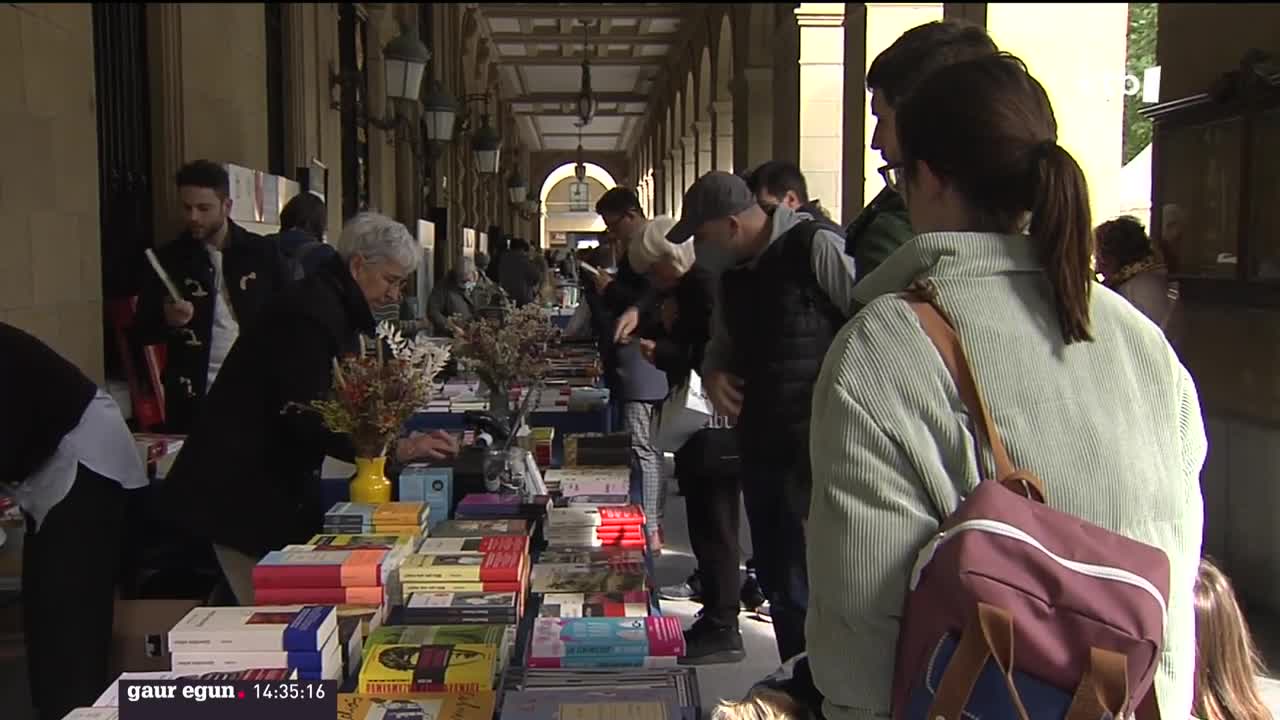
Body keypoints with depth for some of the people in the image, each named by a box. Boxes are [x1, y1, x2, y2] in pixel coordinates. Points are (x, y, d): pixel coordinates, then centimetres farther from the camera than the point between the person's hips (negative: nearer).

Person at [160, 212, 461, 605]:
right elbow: (306, 418, -26)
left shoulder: (334, 306, 12)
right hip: (240, 489, -10)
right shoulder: (309, 312, -20)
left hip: (276, 481, 10)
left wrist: (400, 441, -1)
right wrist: (394, 448, -24)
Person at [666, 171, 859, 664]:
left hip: (814, 451, -8)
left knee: (803, 591, -4)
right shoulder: (732, 275, 13)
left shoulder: (816, 248, -13)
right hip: (760, 450, 8)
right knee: (776, 582, 17)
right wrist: (712, 373, 5)